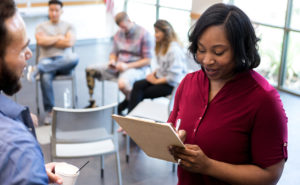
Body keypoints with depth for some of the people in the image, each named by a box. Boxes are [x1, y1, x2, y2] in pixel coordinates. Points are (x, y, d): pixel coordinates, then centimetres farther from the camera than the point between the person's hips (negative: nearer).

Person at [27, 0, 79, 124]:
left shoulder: (69, 26, 17)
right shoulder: (41, 27, 17)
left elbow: (70, 42, -3)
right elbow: (41, 41, -4)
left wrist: (49, 41, 1)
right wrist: (59, 37, 2)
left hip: (64, 61, 1)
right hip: (47, 60, 0)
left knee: (74, 58, -38)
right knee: (45, 77, -38)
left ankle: (38, 69, -34)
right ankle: (49, 112, -24)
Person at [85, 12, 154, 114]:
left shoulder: (144, 34, -10)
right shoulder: (119, 34, 11)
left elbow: (147, 60, -12)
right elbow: (114, 53, 21)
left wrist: (127, 66, -20)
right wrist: (112, 61, -5)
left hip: (137, 68, -7)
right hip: (119, 66, 7)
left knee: (122, 84, -40)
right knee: (90, 70, -5)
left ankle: (128, 101, -4)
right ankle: (92, 102, 1)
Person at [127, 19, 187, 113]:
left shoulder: (174, 50, -21)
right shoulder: (163, 46, 10)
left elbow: (174, 77, -23)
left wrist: (156, 81, -13)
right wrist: (154, 73, 2)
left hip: (171, 84, -8)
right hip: (160, 77, 8)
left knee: (141, 93, -14)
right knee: (137, 85, -13)